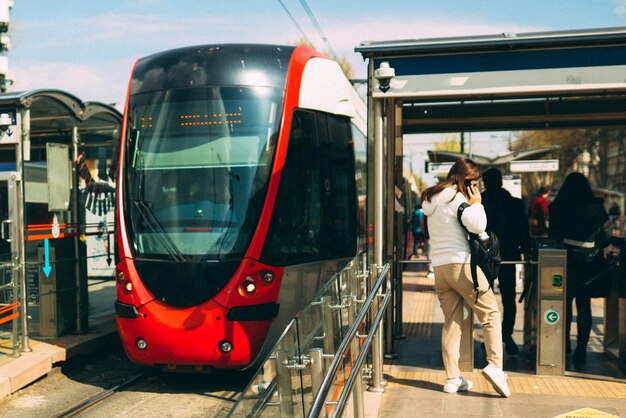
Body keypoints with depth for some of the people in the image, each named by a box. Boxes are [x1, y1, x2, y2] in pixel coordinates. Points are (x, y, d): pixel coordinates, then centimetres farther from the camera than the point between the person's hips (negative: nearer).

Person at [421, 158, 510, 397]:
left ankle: (453, 379, 8)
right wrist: (476, 204, -2)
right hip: (460, 263, -8)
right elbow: (477, 226, -18)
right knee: (490, 313, 1)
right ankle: (495, 366, -9)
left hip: (439, 266, 8)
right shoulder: (456, 198, -7)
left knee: (451, 323, 8)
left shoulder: (431, 199, 19)